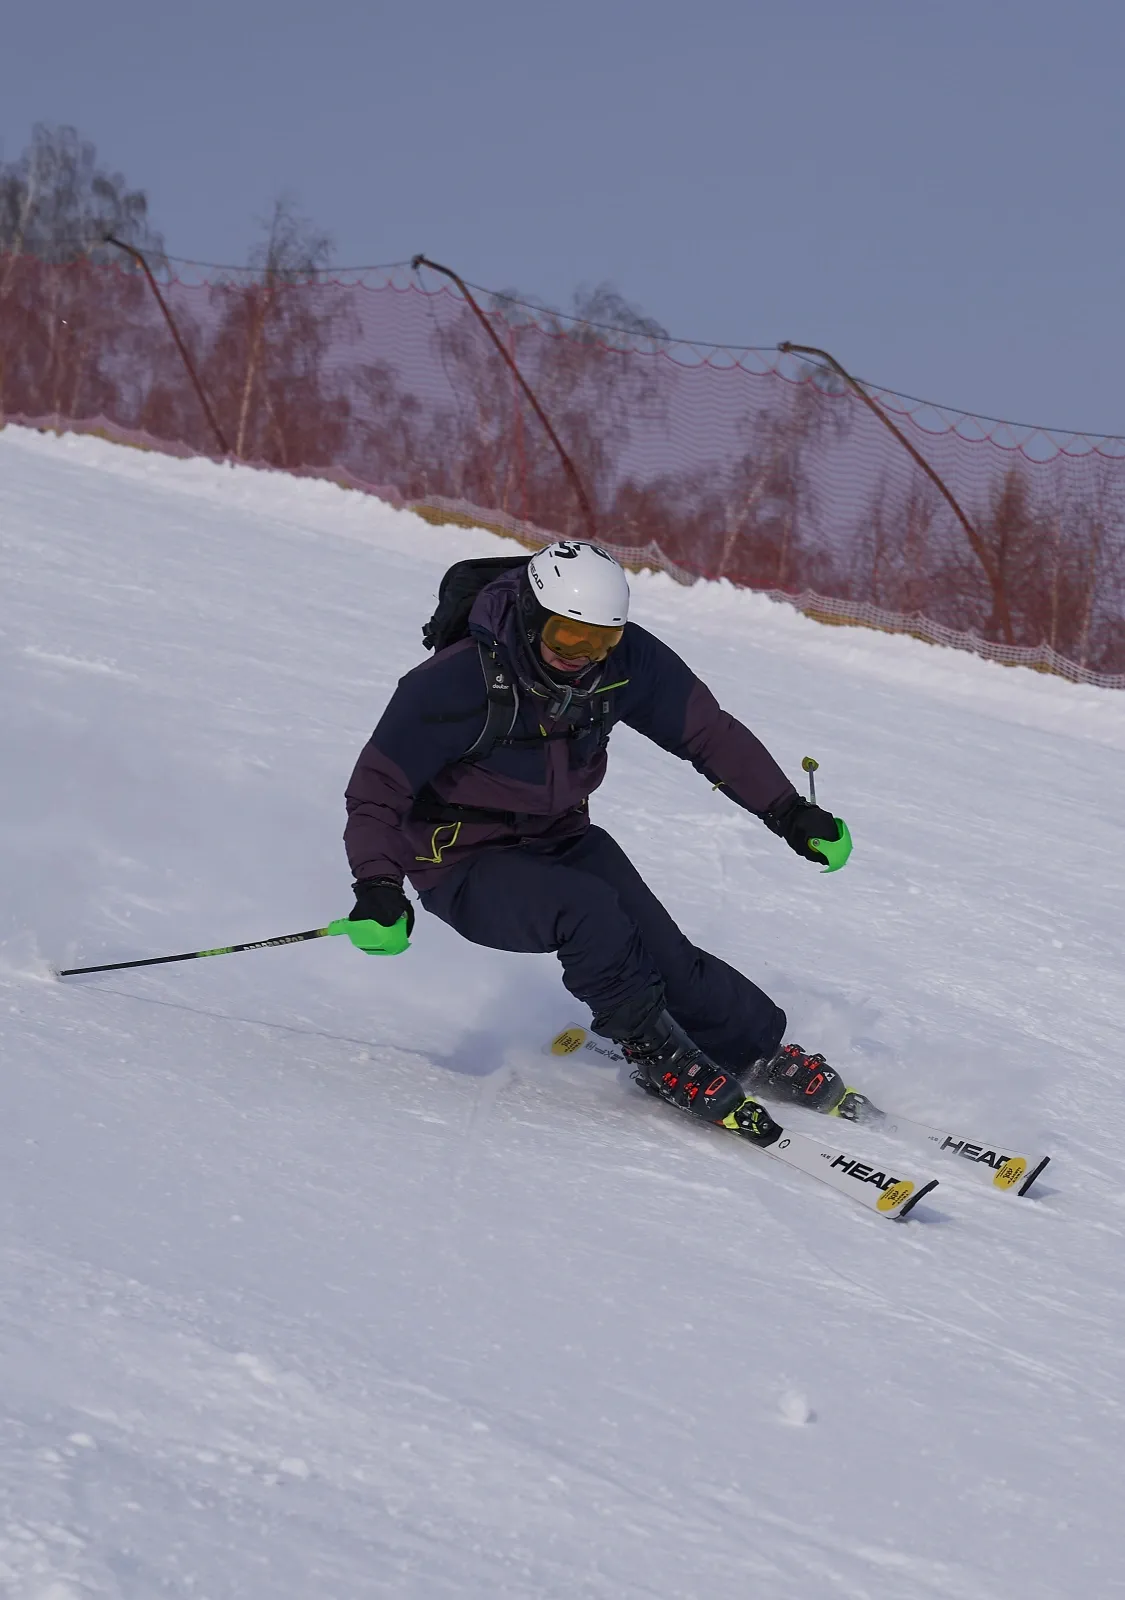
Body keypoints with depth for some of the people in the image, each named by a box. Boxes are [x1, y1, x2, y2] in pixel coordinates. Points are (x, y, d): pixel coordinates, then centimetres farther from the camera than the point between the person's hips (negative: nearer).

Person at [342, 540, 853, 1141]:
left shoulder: (626, 662, -12)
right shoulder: (459, 681, -26)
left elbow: (707, 731, 2)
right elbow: (377, 786, -22)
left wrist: (791, 813, 1)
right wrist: (377, 887, -36)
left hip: (562, 841, 5)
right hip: (465, 864, -5)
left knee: (664, 955, -12)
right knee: (587, 911, -31)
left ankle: (760, 1050, 8)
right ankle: (654, 1052, -12)